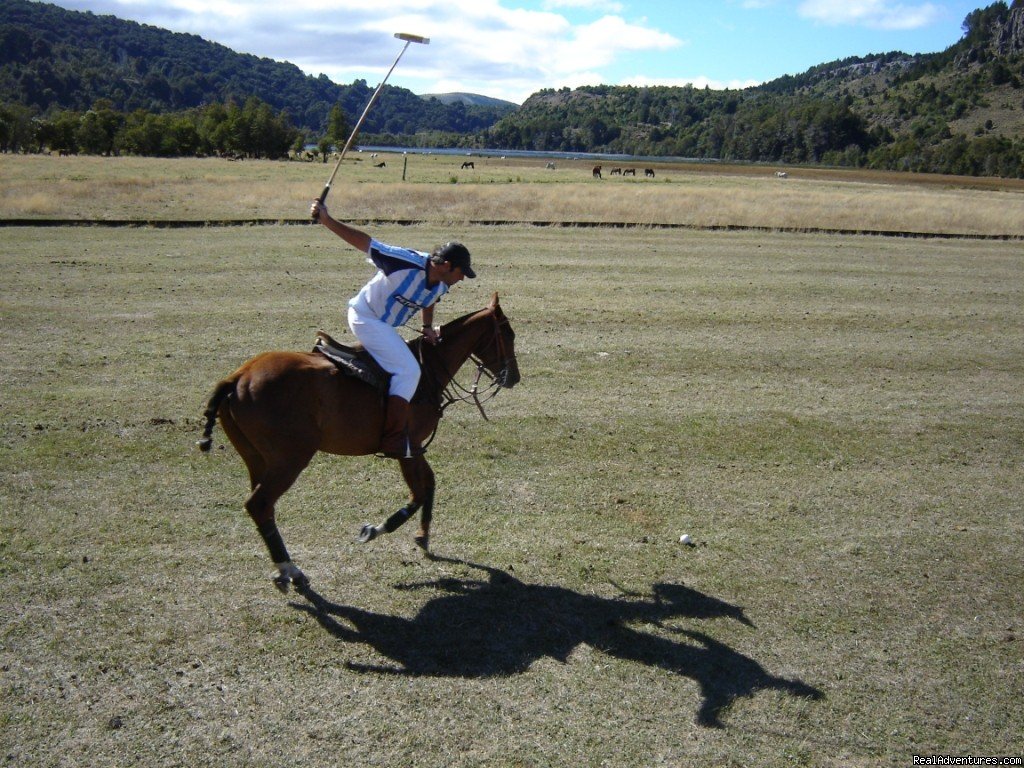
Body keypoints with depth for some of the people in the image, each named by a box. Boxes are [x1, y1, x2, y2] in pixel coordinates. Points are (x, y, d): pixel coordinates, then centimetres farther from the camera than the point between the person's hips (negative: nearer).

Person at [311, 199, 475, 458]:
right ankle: (393, 440, -16)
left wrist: (428, 327, 9)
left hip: (384, 325, 10)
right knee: (408, 371, -18)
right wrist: (326, 220, -28)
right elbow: (364, 242, -25)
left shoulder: (441, 285, -3)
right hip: (365, 317, -10)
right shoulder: (407, 262, -27)